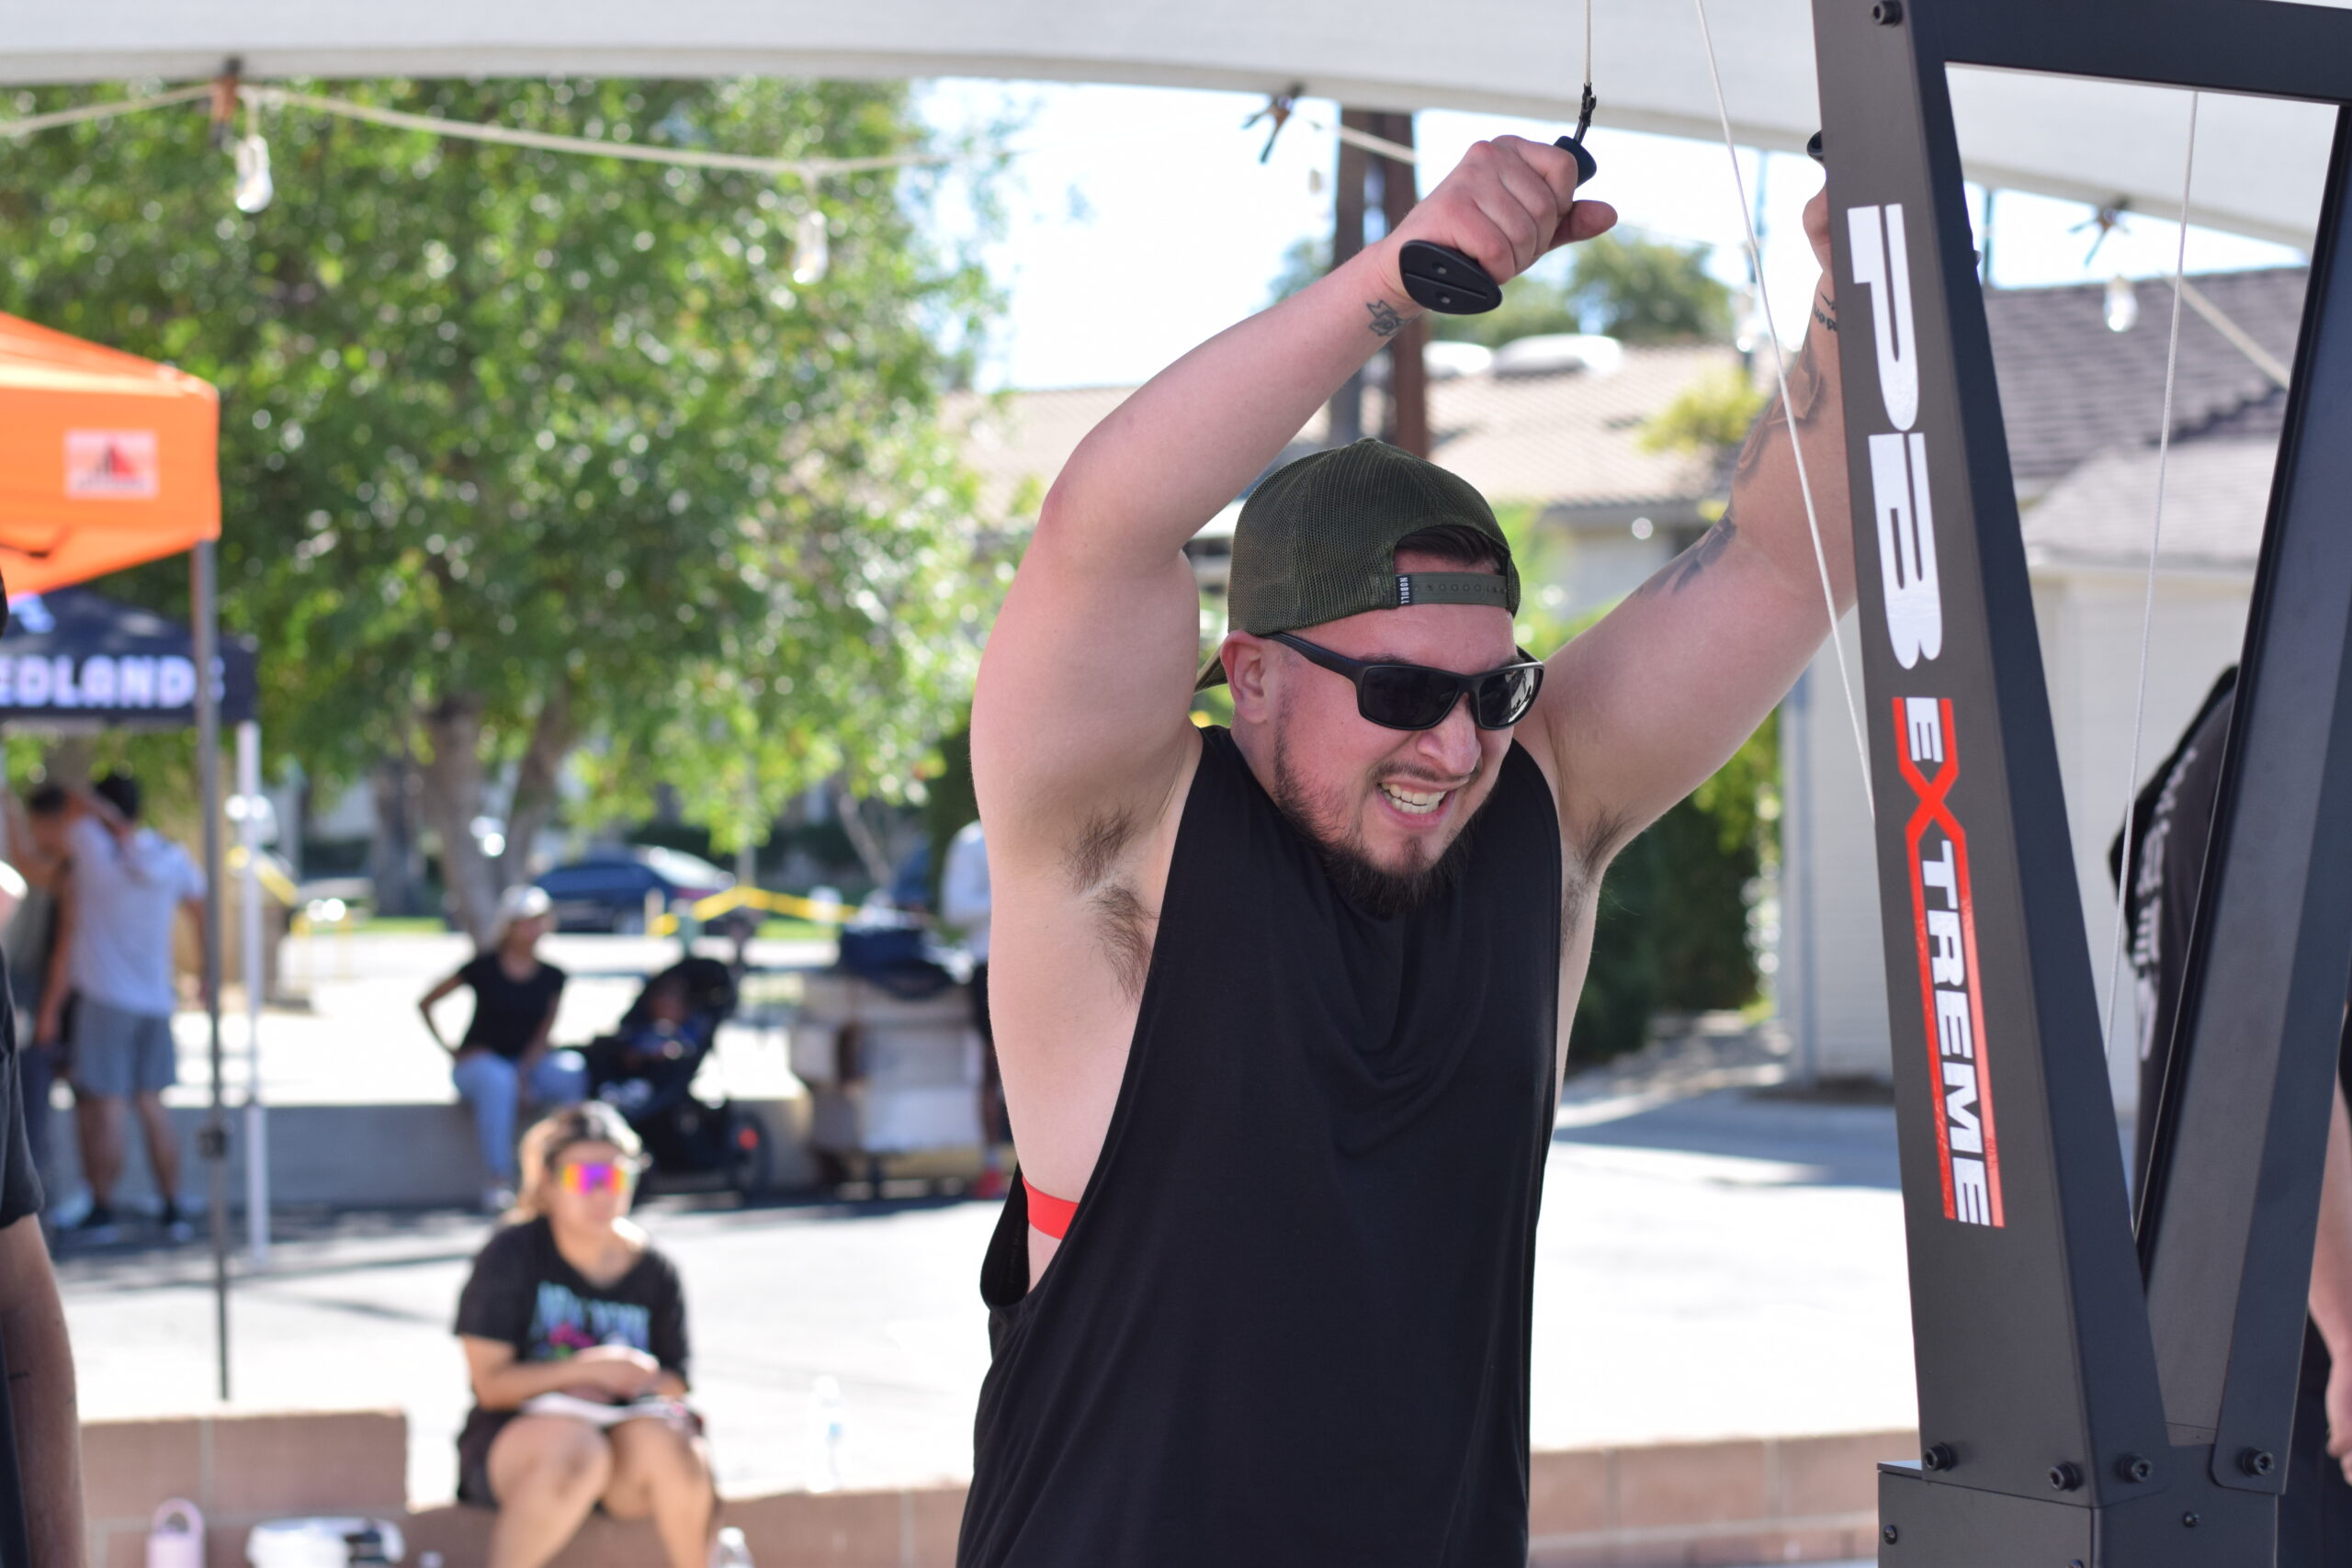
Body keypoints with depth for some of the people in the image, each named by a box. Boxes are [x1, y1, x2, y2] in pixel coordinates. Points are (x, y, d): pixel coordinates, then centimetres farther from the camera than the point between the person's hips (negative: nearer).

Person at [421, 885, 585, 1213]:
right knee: (497, 1081, -40)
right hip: (479, 1061, -3)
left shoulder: (552, 977, 6)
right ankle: (500, 1181, -44)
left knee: (569, 1071, -31)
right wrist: (449, 1050, -5)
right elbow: (425, 1003, 3)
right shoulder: (484, 968, -3)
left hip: (529, 1063, 3)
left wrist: (526, 1069, -18)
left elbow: (543, 1034, 1)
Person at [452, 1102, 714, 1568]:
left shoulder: (654, 1272, 9)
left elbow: (674, 1385, 10)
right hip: (517, 1435, -3)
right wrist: (587, 1369, -18)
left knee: (663, 1440, -33)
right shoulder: (512, 1254, -1)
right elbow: (490, 1384, -7)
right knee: (573, 1450, -38)